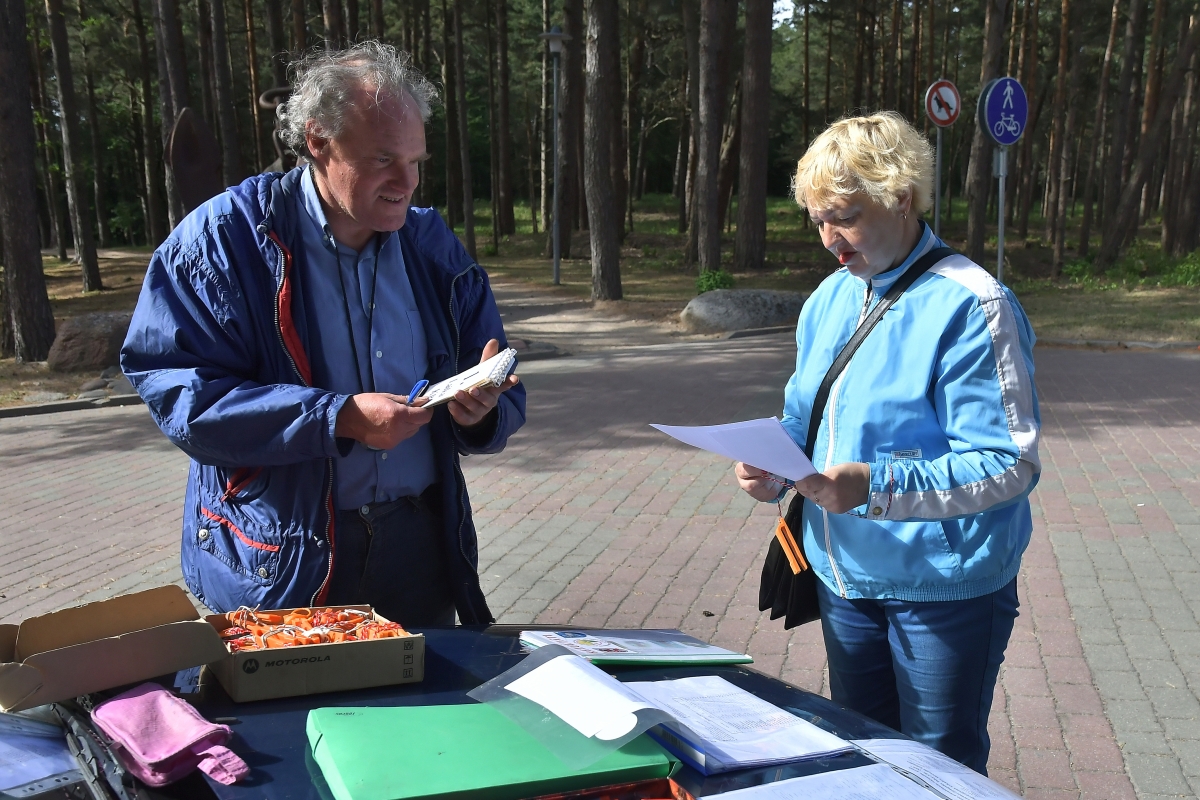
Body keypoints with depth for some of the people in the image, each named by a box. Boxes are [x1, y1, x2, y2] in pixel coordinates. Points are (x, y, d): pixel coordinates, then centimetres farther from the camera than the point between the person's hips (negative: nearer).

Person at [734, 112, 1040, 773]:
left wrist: (874, 486, -32)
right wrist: (772, 467, -7)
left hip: (942, 586, -7)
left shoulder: (969, 306, -19)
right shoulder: (828, 299, 6)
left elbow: (1008, 464, -22)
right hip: (844, 572, 7)